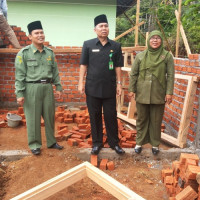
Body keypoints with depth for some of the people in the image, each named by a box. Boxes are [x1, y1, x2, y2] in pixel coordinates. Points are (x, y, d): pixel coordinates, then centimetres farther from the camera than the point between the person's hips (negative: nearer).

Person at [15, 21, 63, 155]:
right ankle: (34, 145, 18)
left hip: (47, 87, 4)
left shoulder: (50, 52, 9)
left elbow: (55, 72, 14)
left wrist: (58, 87, 9)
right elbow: (19, 75, -6)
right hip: (32, 88, -4)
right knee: (33, 118, 4)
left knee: (50, 116, 12)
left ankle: (51, 142, 28)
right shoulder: (24, 53, -4)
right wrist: (20, 94, -10)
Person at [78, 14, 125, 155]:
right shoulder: (88, 45, 1)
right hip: (92, 88, 0)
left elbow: (118, 67, 6)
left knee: (111, 116, 7)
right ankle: (97, 142, 23)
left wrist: (119, 83, 3)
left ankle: (114, 142, 22)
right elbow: (83, 65, 2)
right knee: (95, 117, 8)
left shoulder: (116, 46, 4)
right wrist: (81, 82, -3)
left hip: (109, 88, 1)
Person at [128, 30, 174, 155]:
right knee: (141, 119, 11)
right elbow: (133, 74, 5)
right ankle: (140, 142, 26)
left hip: (158, 94, -1)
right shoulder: (140, 56, 3)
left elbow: (170, 76, -1)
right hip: (142, 93, 1)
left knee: (156, 121, 8)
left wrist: (169, 92, -6)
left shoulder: (167, 56, 0)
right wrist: (131, 89, 0)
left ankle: (155, 144, 25)